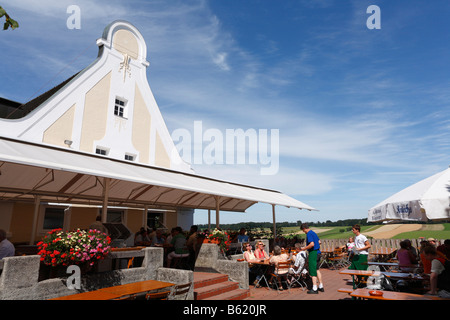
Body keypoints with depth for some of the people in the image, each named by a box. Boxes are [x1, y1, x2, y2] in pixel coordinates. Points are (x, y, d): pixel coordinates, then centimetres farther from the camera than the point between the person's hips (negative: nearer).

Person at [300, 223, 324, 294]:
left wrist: (304, 248, -16)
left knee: (312, 271, -2)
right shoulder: (314, 233, 13)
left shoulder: (309, 234, -17)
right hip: (317, 252, 10)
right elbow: (319, 242, 21)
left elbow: (312, 244, -27)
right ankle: (321, 286, 25)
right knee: (317, 270, 18)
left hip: (313, 253, -10)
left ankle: (314, 289, 4)